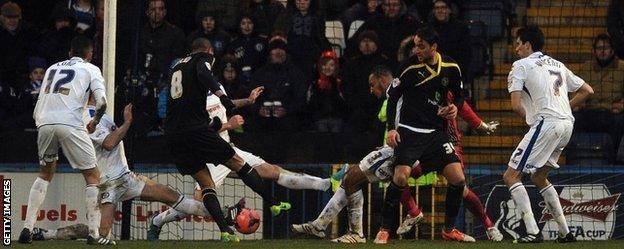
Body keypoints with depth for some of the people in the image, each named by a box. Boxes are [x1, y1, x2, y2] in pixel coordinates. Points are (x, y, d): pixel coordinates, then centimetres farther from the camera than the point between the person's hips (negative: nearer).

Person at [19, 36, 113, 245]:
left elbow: (37, 111, 22)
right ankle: (94, 233, -2)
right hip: (70, 124, -4)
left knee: (45, 173, 24)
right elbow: (101, 102, 1)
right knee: (92, 176, 7)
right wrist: (94, 122, 17)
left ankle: (27, 228, 13)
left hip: (44, 124, 4)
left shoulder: (52, 68, 26)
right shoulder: (90, 69, 14)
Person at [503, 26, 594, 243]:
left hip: (546, 124, -8)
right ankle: (565, 232, 17)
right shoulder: (557, 65, 24)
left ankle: (533, 232, -16)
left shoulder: (521, 65, 2)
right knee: (539, 177, 23)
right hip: (567, 123, 8)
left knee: (511, 176, -4)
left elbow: (516, 105, -8)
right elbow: (587, 91, 27)